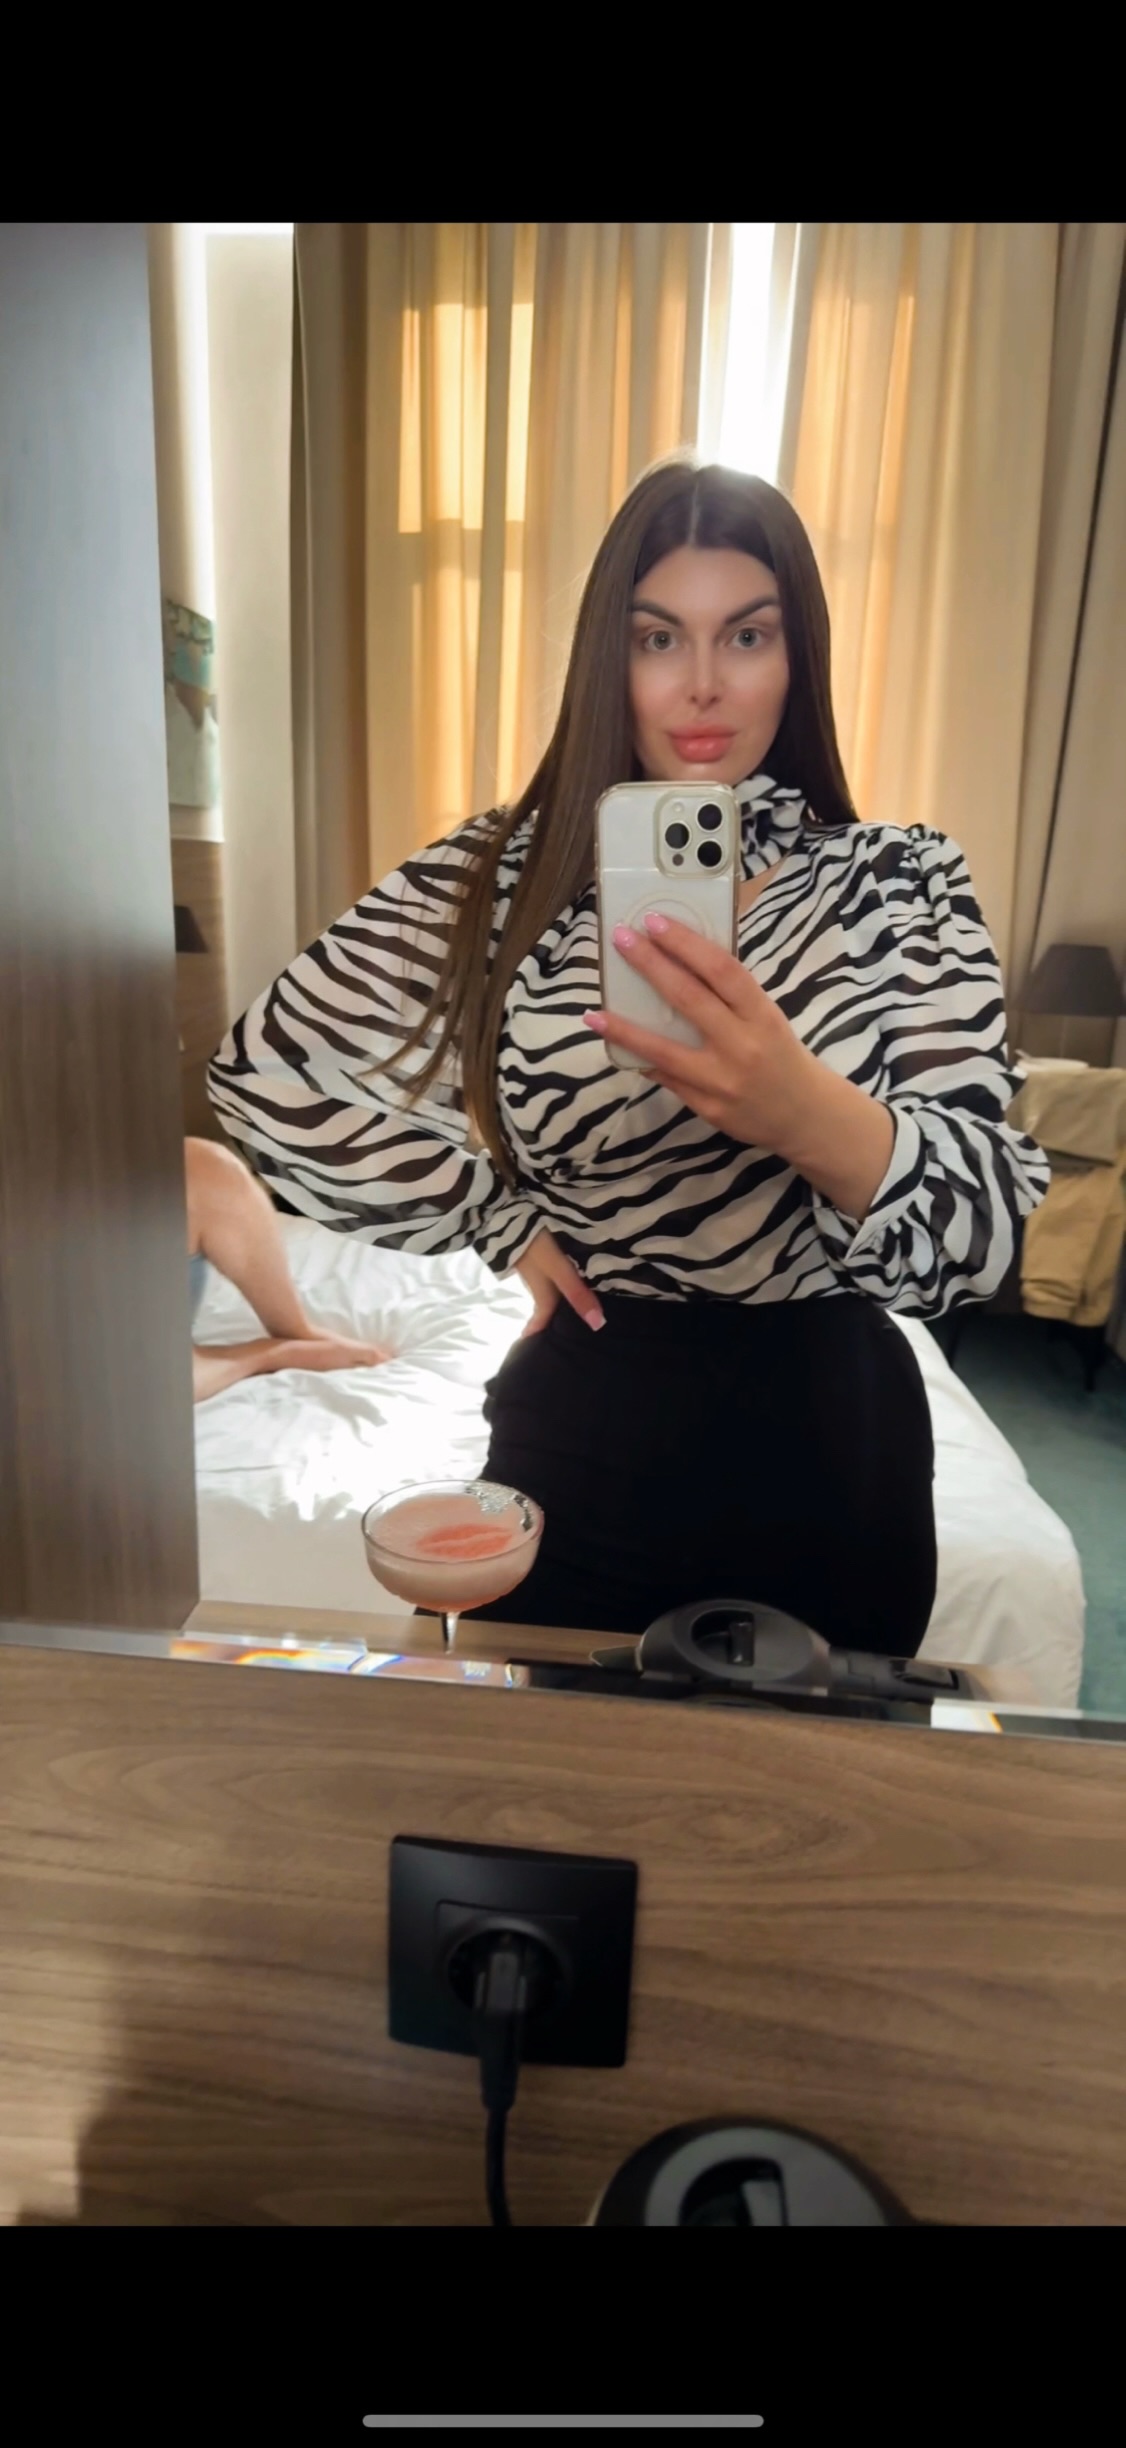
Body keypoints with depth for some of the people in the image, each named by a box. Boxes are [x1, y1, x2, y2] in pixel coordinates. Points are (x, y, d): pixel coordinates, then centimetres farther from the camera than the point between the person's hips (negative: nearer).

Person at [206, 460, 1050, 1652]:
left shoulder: (903, 880, -6)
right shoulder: (504, 873, -5)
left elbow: (983, 1229, -17)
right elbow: (263, 1071, -3)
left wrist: (808, 1111, -38)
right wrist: (500, 1221, -7)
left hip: (831, 1441, 1)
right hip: (583, 1439, 0)